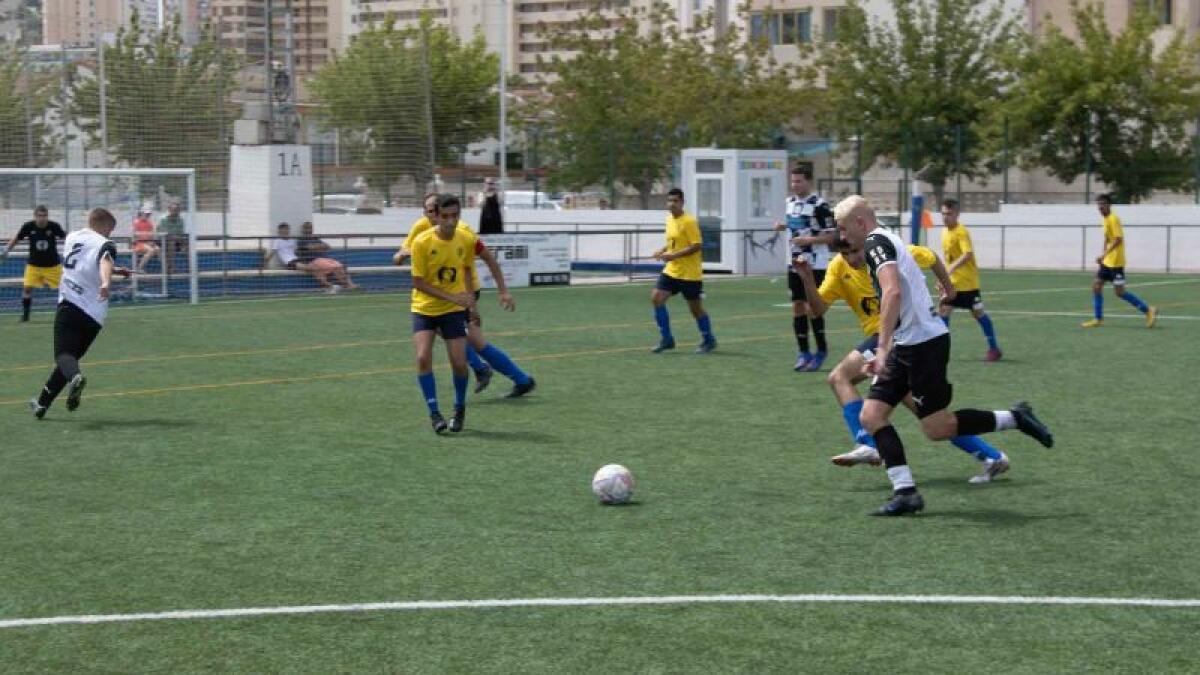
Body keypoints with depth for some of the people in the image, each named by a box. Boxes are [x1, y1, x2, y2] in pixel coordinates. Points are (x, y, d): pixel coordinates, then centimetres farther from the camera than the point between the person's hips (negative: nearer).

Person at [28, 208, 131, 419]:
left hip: (69, 304, 1)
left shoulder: (72, 237, 19)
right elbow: (105, 262, -21)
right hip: (94, 313, -1)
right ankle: (42, 403, 19)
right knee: (73, 353, 14)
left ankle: (74, 377, -45)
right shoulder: (105, 244, 2)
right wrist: (106, 282, -40)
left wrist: (114, 270, 43)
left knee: (64, 352, -10)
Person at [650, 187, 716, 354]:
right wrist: (663, 251, 5)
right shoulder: (669, 219, 10)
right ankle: (666, 339, 3)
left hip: (690, 273, -7)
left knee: (695, 308, 3)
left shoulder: (689, 221, -16)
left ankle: (708, 341, 24)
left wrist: (674, 255, -24)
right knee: (656, 298, -6)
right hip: (671, 271, 7)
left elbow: (697, 245, -20)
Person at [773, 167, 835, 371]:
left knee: (812, 307, -9)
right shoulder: (790, 202, 10)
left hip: (815, 264, -7)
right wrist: (782, 226, 7)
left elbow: (831, 236, -13)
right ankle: (803, 353, 14)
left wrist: (808, 240, -23)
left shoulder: (819, 205, -13)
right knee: (797, 306, 7)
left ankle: (821, 351, 6)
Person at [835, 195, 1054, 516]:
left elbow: (893, 291, -27)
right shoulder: (886, 242, 21)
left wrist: (883, 348, -31)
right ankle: (905, 491, -3)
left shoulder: (875, 242, -11)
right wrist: (884, 355, 30)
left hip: (923, 342, -10)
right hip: (908, 345, 10)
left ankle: (1013, 418, 5)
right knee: (871, 415, 2)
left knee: (937, 428, -6)